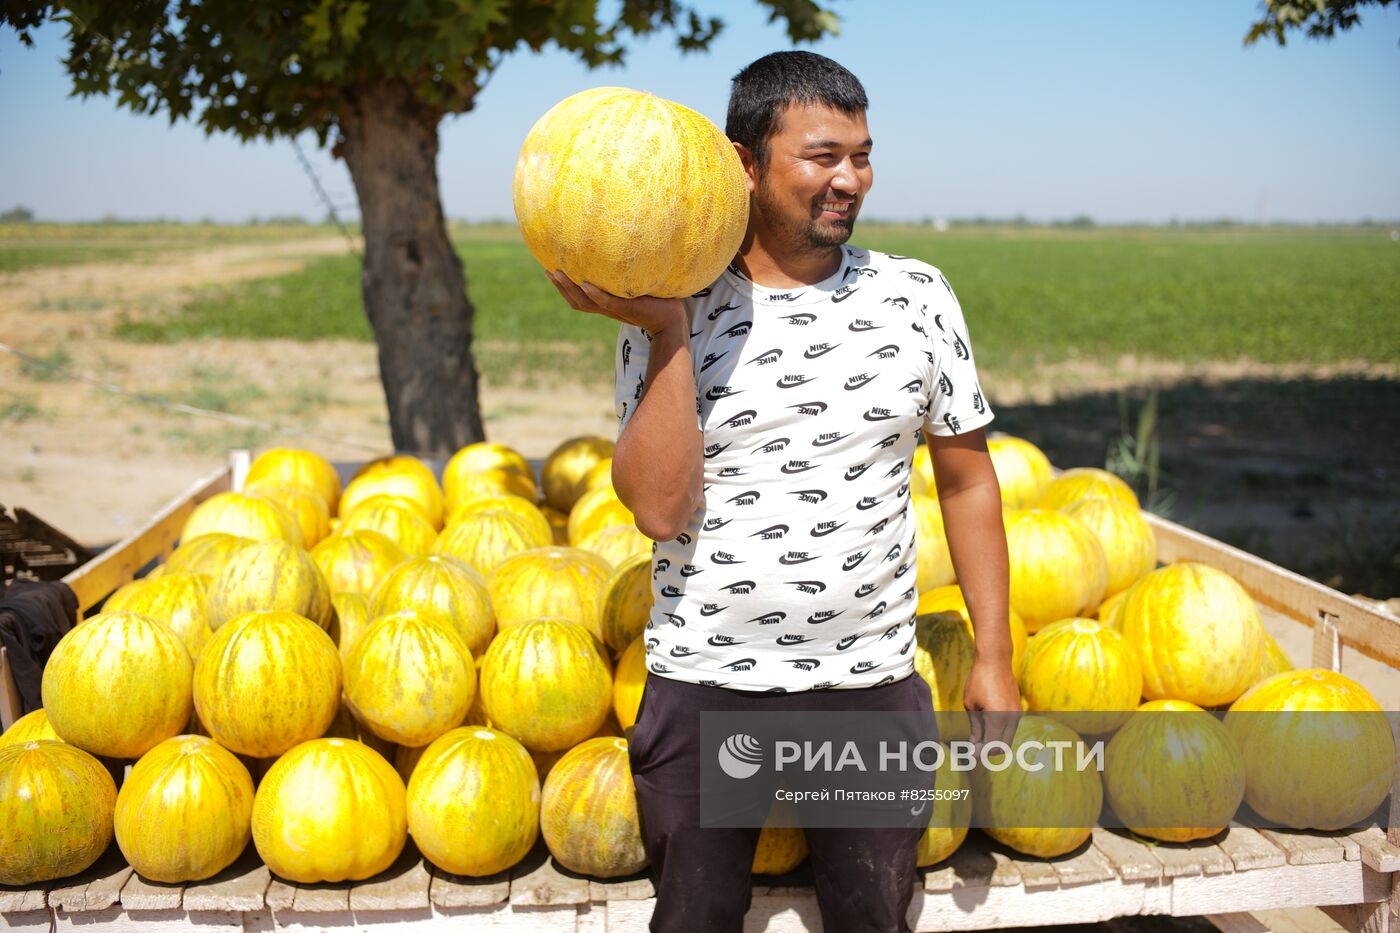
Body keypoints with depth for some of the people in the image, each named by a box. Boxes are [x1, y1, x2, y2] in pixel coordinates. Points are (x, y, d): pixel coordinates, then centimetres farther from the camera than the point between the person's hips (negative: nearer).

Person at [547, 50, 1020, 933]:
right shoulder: (672, 311, -6)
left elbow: (969, 478, 6)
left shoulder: (915, 295, 0)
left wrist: (995, 656, 4)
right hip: (704, 687, -1)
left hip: (873, 686, 1)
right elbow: (659, 507, -14)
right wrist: (666, 333, -20)